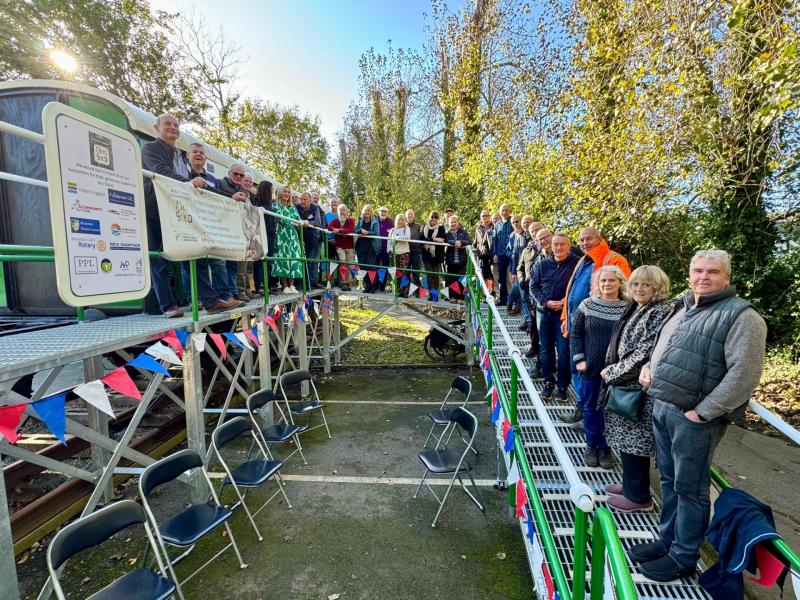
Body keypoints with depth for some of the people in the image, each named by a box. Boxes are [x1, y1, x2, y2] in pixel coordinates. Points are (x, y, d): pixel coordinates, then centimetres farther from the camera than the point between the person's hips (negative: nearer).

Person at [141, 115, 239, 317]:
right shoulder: (150, 148, 1)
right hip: (155, 211, -6)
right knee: (159, 259, -1)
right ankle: (168, 305, 2)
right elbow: (161, 171, -18)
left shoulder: (180, 154, 22)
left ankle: (211, 300, -2)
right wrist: (189, 182, -32)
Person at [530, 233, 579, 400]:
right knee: (545, 349, 11)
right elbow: (533, 286, 6)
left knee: (563, 351, 0)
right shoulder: (543, 264, 5)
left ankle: (562, 386, 16)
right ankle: (548, 382, 25)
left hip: (565, 314, -3)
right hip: (544, 312, 4)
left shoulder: (577, 264, -6)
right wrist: (546, 302, -8)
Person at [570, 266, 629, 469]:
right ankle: (591, 445, 30)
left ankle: (605, 447, 28)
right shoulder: (587, 305, -2)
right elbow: (575, 333, 1)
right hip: (590, 367, 1)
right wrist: (579, 359, -5)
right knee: (589, 407, 12)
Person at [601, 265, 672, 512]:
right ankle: (630, 484, 35)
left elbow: (645, 353, -22)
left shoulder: (659, 313, -16)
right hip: (625, 385, 9)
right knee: (626, 438, 18)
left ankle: (638, 496, 21)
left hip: (639, 388, -9)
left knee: (633, 439, 4)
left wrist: (612, 372, -14)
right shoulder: (635, 309, 11)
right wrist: (611, 371, 6)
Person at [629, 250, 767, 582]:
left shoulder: (741, 316, -10)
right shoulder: (681, 308, 14)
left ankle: (683, 558, 25)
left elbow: (744, 373, -19)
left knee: (689, 489, 7)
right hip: (661, 408, 7)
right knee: (669, 480, 18)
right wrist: (648, 367, 6)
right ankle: (668, 540, 35)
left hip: (693, 417, -7)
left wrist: (703, 412, -20)